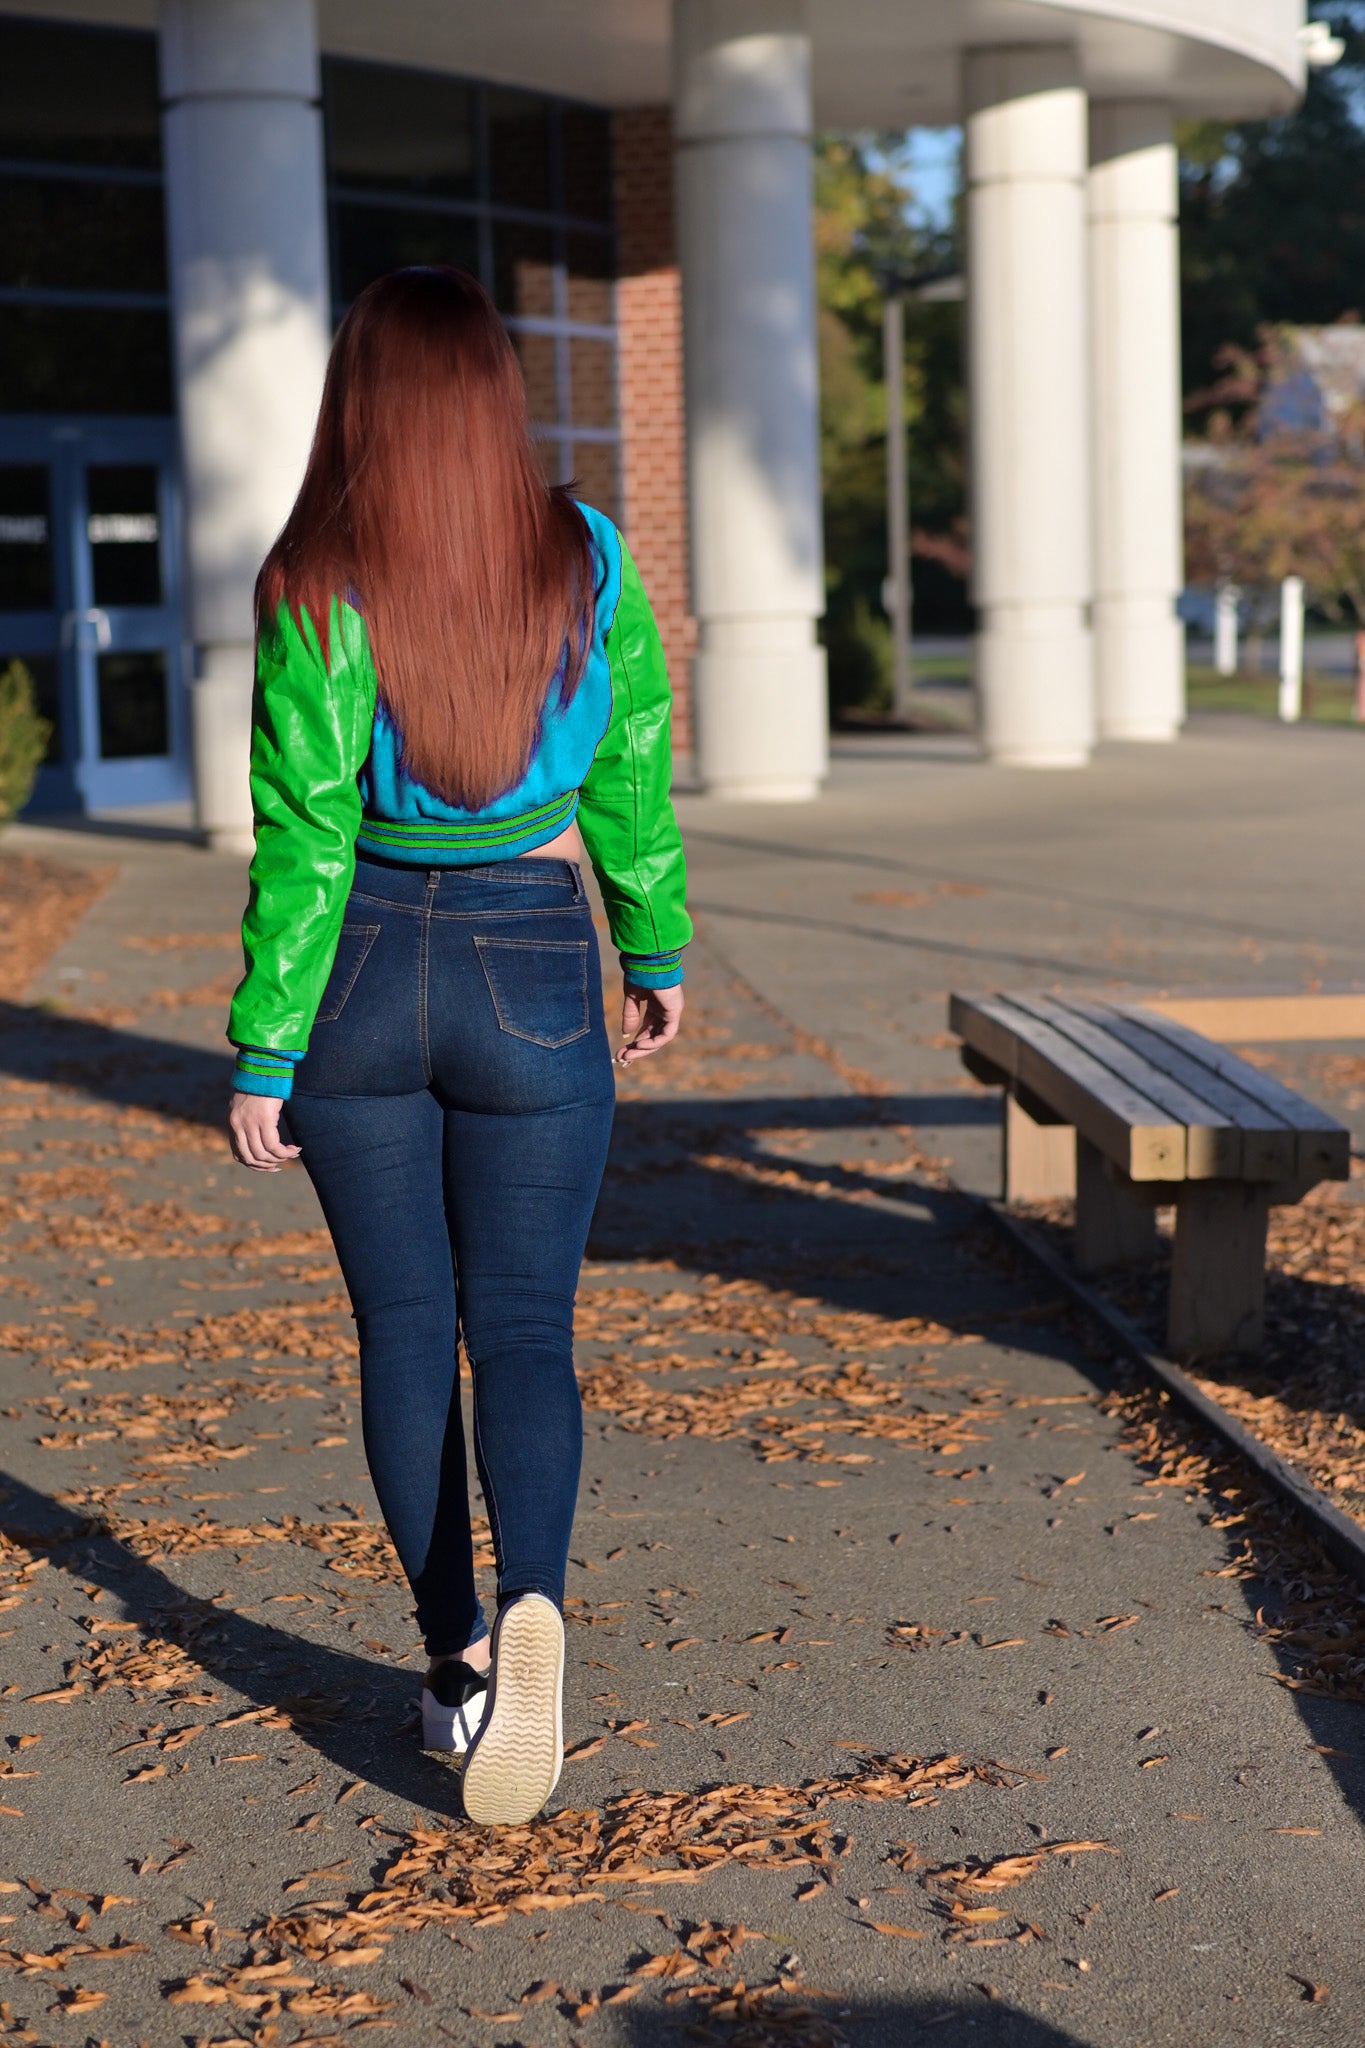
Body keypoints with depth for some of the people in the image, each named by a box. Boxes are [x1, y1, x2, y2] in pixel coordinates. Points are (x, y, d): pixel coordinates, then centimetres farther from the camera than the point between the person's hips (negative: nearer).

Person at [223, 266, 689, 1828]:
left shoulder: (317, 591, -11)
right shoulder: (589, 562, -5)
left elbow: (304, 845, -12)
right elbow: (632, 787, 3)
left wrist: (261, 1054, -5)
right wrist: (657, 951, 17)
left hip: (359, 980, 0)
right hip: (530, 982, 0)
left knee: (402, 1329, 13)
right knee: (523, 1330, 6)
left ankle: (455, 1661, 22)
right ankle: (532, 1605, -21)